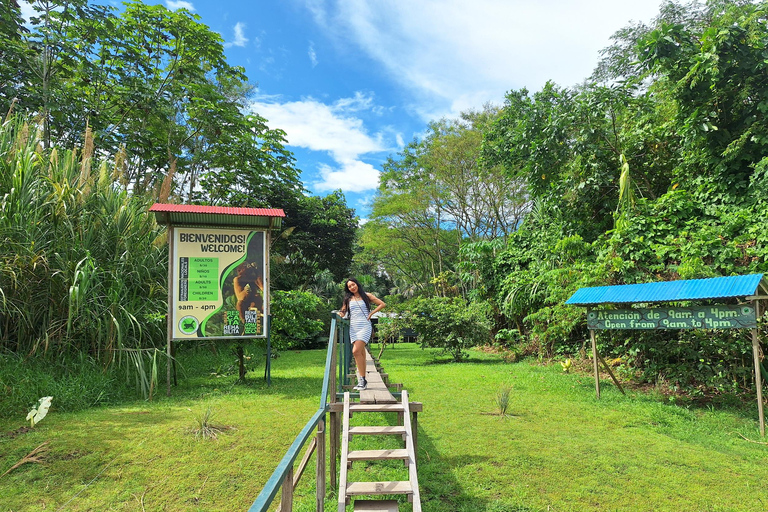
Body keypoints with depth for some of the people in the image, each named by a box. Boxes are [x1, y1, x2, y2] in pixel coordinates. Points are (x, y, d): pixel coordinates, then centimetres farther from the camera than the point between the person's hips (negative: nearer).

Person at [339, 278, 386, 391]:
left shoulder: (366, 296, 7)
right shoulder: (348, 299, 16)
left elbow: (382, 304, 9)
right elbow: (343, 312, 13)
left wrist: (371, 313, 2)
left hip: (364, 326, -4)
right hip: (353, 327, 4)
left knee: (356, 351, -19)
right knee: (361, 353, 5)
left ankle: (362, 379, -15)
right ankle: (362, 381, 11)